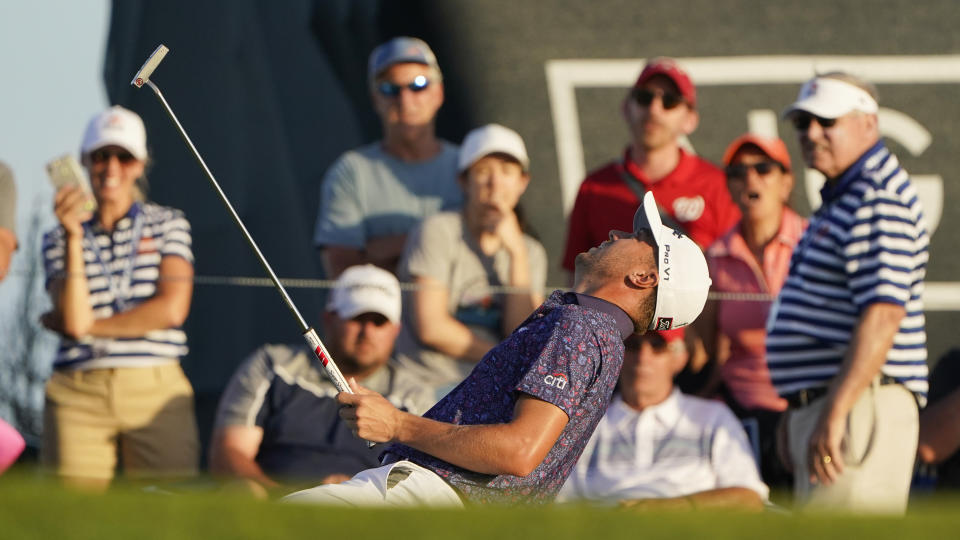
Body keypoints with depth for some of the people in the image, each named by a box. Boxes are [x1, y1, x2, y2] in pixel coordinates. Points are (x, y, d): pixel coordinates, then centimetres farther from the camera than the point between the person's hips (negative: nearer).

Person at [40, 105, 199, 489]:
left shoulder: (168, 225, 10)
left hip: (156, 389, 0)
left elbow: (172, 309, -3)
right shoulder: (58, 240, 11)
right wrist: (74, 238, -9)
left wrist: (88, 326, -2)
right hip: (78, 394, 0)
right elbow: (74, 320, -4)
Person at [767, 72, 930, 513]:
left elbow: (882, 315, -24)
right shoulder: (841, 200, 21)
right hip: (819, 407, 11)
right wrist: (797, 414, 24)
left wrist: (834, 415, -28)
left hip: (858, 406, -11)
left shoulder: (878, 202, -13)